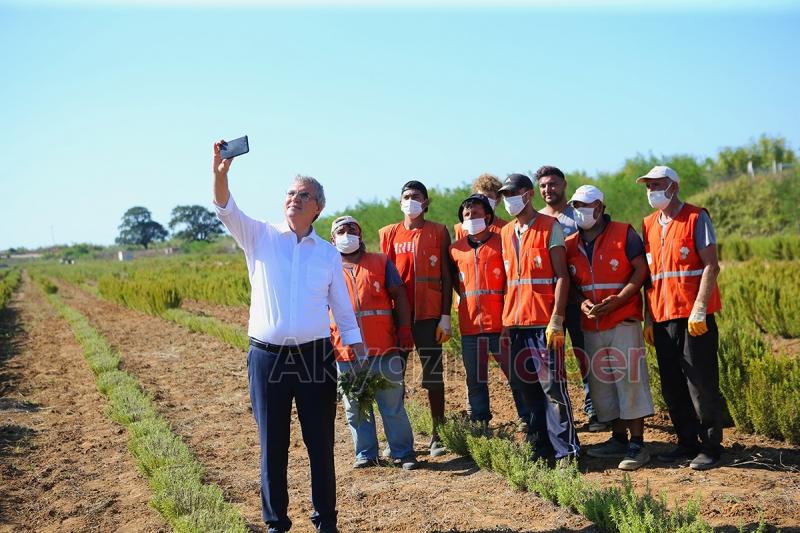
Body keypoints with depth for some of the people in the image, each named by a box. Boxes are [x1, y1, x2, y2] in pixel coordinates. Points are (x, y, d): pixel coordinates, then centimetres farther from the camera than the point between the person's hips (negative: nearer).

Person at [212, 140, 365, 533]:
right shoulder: (260, 237, 3)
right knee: (272, 446, 8)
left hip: (316, 358, 1)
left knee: (320, 445, 8)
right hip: (267, 357, -1)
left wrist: (361, 360, 4)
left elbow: (343, 310, 9)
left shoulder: (328, 253, 7)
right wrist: (221, 173, -34)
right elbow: (227, 211, -15)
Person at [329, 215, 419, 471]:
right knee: (355, 407, 8)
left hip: (383, 348, -1)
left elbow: (399, 296, 8)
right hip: (345, 351, 1)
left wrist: (404, 330, -1)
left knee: (392, 404, 2)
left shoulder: (381, 262, 10)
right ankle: (366, 453, 19)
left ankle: (404, 452, 11)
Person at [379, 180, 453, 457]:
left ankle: (437, 435, 11)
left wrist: (446, 315, -5)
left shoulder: (439, 232, 4)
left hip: (429, 314, -2)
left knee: (433, 375, 2)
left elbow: (446, 276, 2)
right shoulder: (389, 233, 10)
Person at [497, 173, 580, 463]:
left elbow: (562, 276, -8)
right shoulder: (506, 233, 15)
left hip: (545, 321, -6)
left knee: (552, 385, -7)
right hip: (516, 321, 6)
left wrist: (557, 319, -15)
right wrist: (504, 321, 10)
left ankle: (566, 449, 0)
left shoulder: (550, 227, -3)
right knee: (525, 384, 10)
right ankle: (540, 444, 21)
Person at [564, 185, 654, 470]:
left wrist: (616, 301, -16)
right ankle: (618, 439, 21)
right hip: (591, 325, 6)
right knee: (600, 383, 9)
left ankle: (637, 445, 0)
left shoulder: (624, 233, -3)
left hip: (623, 321, -5)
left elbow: (641, 270, -7)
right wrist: (582, 302, -5)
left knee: (629, 380, -6)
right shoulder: (570, 244, 12)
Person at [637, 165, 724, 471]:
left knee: (701, 382, -2)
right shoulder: (649, 225, 14)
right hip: (663, 317, 6)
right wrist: (648, 317, 10)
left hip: (694, 316, -6)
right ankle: (687, 443, 21)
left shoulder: (696, 218, -3)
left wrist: (699, 310, -17)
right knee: (671, 385, 9)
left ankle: (710, 447, 9)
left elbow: (711, 266, -10)